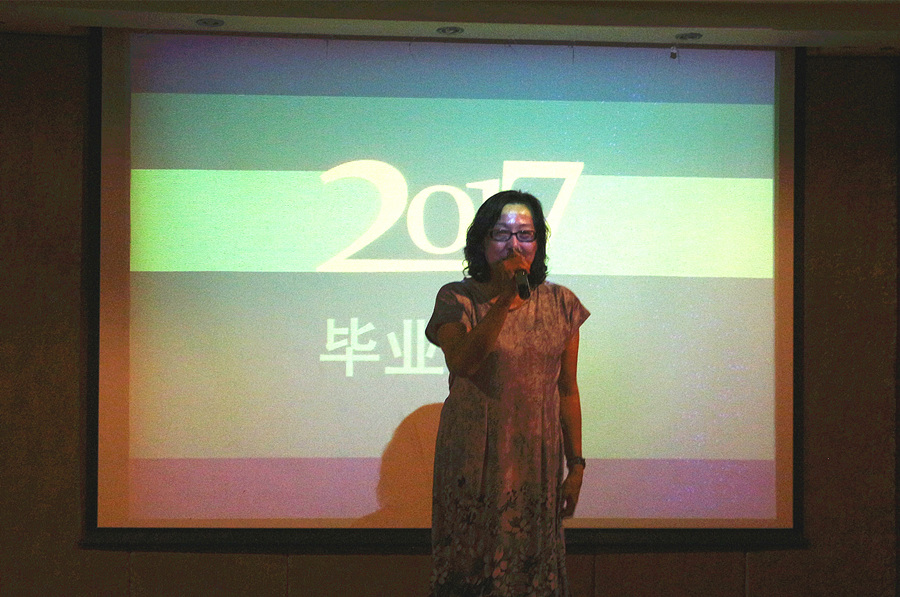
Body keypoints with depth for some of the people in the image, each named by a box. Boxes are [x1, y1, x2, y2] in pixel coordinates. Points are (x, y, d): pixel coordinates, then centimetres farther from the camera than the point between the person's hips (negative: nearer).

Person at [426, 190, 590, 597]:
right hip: (475, 455, -2)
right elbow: (462, 363, -21)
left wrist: (575, 465, 6)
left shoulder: (559, 304, 5)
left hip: (537, 457, 3)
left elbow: (567, 390, 8)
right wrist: (504, 300, -24)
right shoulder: (457, 299, -4)